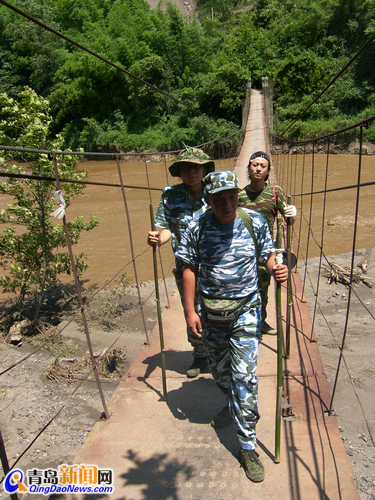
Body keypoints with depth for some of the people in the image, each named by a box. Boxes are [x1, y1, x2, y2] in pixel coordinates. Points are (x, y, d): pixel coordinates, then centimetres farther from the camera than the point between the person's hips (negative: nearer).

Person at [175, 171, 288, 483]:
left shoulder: (255, 222, -10)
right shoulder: (197, 228, -10)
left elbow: (268, 254, 2)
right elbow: (190, 269, -3)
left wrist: (276, 269, -22)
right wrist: (190, 310, -5)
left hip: (246, 310, -2)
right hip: (211, 311, 2)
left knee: (244, 375, -3)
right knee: (219, 368, 21)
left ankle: (248, 446, 15)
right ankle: (232, 405, 53)